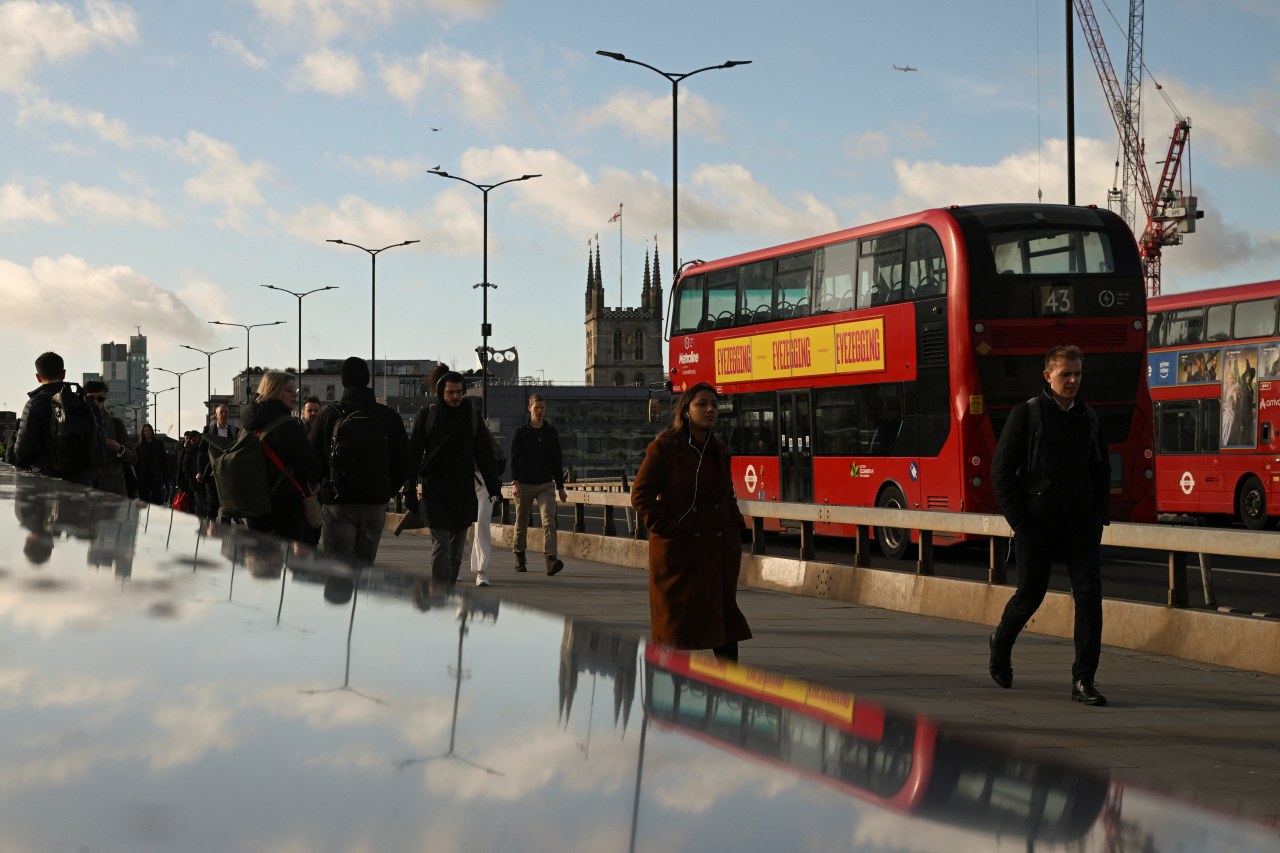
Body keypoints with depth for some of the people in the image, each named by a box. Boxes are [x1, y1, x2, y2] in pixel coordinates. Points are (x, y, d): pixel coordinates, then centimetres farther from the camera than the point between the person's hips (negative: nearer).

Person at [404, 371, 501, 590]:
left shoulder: (473, 418, 7)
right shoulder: (427, 416, 0)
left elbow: (485, 455, 11)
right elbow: (413, 454, 0)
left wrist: (494, 488, 5)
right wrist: (409, 490, -5)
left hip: (463, 492, 3)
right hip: (434, 489, -3)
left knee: (457, 548, 8)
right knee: (441, 544, -12)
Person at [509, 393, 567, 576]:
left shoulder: (551, 432, 9)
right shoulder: (521, 431, 0)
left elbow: (556, 462, 13)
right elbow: (514, 459, -4)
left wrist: (560, 487, 12)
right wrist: (515, 482, -16)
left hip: (546, 485, 1)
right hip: (524, 485, -1)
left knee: (549, 520, -16)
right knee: (521, 523, 8)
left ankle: (551, 559, -27)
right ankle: (519, 558, 26)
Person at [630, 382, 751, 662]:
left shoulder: (719, 452, 13)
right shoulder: (664, 447, -6)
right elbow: (641, 495, -8)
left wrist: (736, 524, 10)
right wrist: (666, 527, -13)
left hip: (720, 549, 5)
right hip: (678, 550, -5)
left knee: (725, 617, 5)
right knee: (677, 618, 1)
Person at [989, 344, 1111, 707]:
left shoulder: (1088, 417, 9)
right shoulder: (1026, 414, -5)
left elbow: (1101, 470, 18)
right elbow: (1002, 472, -5)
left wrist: (1097, 514, 5)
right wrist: (1019, 522, -10)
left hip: (1080, 525, 3)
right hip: (1037, 526, -3)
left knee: (1089, 595, -9)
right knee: (1029, 596, 8)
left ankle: (1083, 680, -5)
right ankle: (1001, 643, 39)